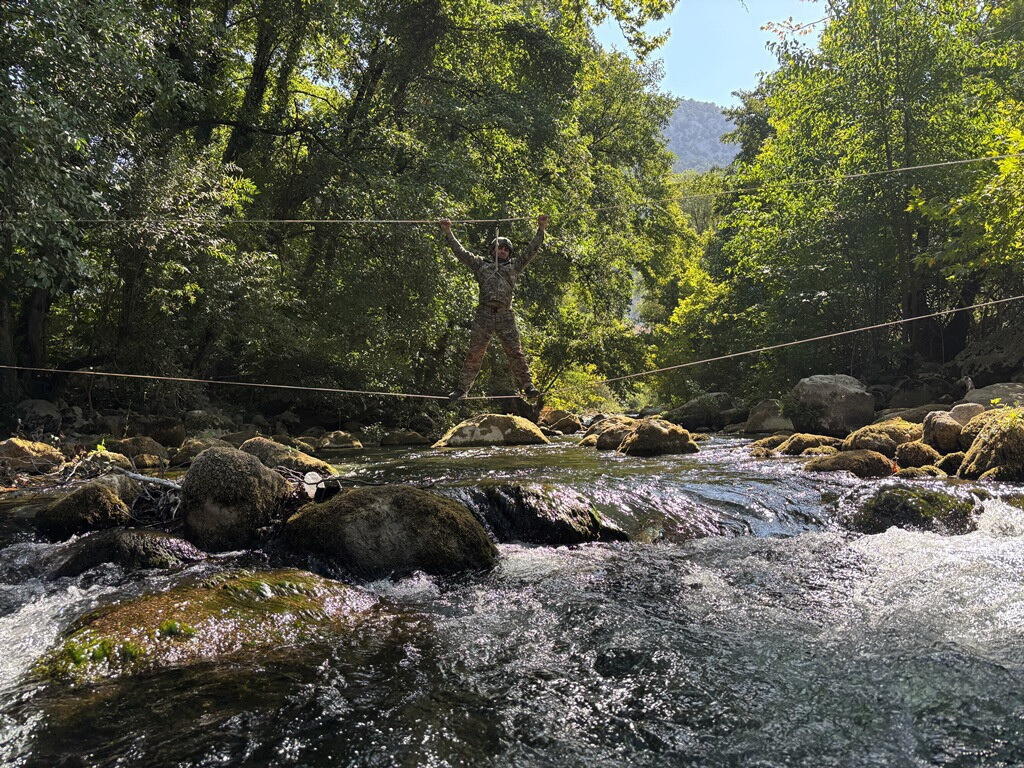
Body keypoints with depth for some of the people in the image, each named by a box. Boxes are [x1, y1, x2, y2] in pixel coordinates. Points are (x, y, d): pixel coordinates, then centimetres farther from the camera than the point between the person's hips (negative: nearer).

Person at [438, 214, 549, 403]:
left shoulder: (514, 266, 21)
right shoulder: (481, 265, 19)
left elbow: (531, 251, 18)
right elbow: (460, 252, 18)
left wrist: (541, 229, 13)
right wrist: (448, 233, 16)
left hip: (506, 316, 1)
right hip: (484, 315, 0)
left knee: (515, 352, -2)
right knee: (474, 353, -2)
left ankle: (528, 386, 1)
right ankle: (462, 389, 1)